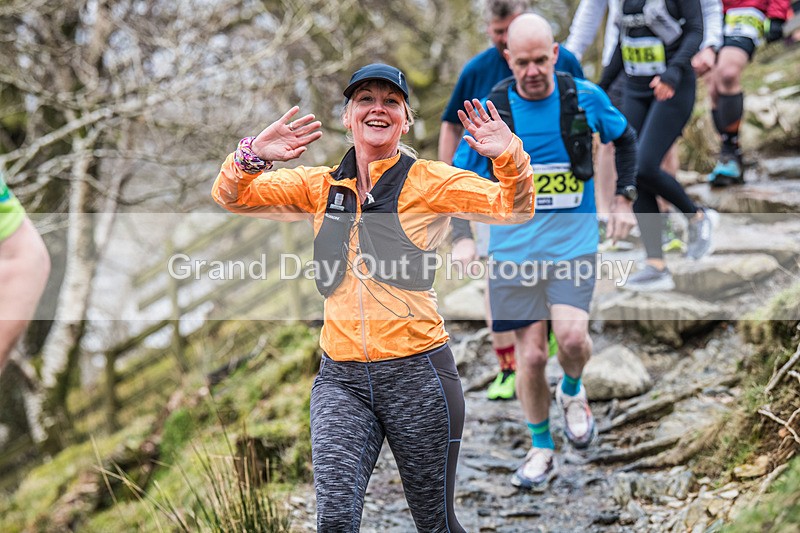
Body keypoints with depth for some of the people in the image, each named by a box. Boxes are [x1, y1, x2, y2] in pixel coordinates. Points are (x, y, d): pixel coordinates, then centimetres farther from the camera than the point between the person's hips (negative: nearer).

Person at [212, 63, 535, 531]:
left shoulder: (428, 181, 0)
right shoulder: (321, 187, 10)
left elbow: (512, 210, -10)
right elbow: (231, 196, 5)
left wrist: (509, 158, -30)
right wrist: (254, 155, -16)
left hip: (417, 373, -2)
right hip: (341, 376, 2)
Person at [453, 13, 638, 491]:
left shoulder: (586, 98, -3)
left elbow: (625, 138, 17)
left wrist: (625, 198, 11)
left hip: (574, 241, 0)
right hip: (514, 248, 0)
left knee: (572, 335, -19)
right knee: (530, 354, 1)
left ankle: (572, 391, 16)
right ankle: (541, 451, 21)